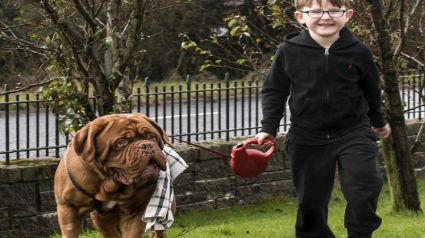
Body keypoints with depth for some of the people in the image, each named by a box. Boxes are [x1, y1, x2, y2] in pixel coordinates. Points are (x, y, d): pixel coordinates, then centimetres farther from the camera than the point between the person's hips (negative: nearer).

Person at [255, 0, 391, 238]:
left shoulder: (359, 52, -7)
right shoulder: (289, 51, -9)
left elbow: (372, 89, 11)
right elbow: (274, 90, 2)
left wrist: (378, 120, 24)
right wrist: (269, 128, -5)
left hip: (353, 133, 0)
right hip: (308, 138, 0)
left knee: (364, 189, -13)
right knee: (311, 200, 6)